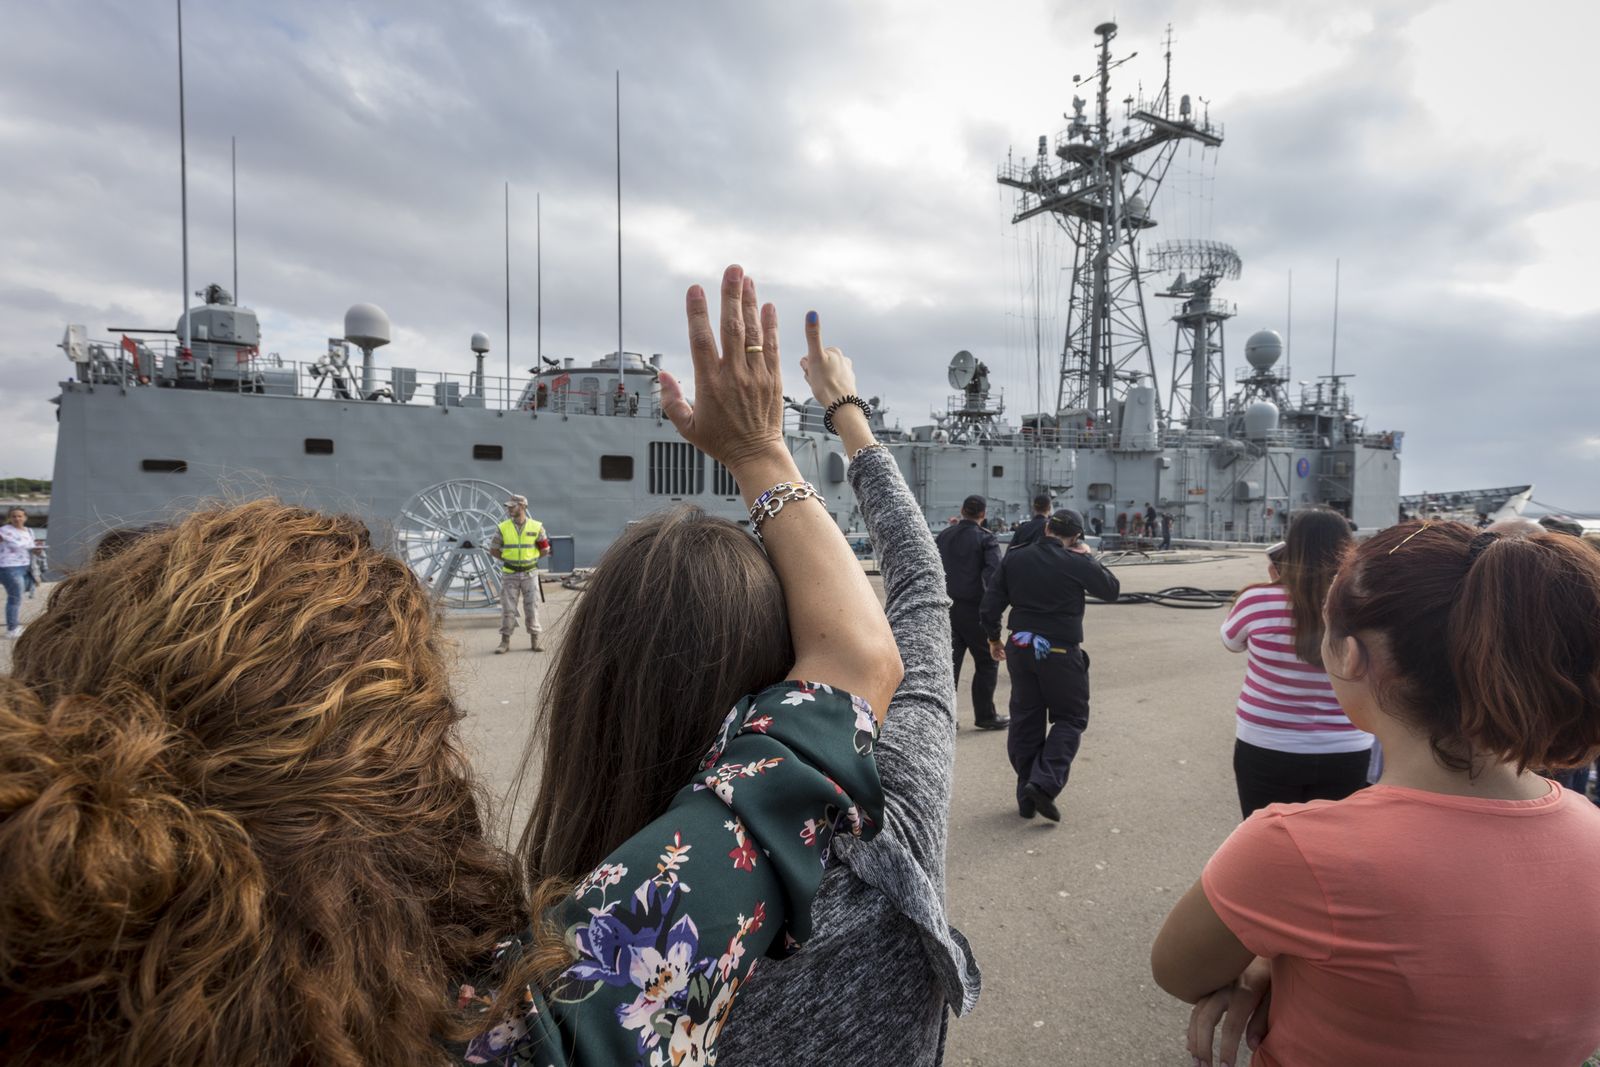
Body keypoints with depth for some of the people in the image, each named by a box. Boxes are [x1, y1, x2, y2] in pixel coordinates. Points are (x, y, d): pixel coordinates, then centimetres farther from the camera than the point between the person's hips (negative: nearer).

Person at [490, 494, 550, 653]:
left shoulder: (536, 527, -2)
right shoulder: (503, 528, -1)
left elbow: (545, 549, 6)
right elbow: (493, 550, 6)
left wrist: (528, 558, 7)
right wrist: (509, 559, 5)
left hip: (530, 573, 0)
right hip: (509, 574, 0)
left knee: (532, 607, 3)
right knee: (507, 608, 1)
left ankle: (535, 639, 12)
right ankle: (505, 641, 9)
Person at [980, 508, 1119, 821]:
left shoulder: (1014, 559, 2)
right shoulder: (1078, 564, -10)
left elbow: (990, 604, 2)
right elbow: (1111, 590, 6)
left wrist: (993, 639, 15)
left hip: (1020, 649, 4)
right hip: (1060, 652, -4)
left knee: (1025, 722, 13)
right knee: (1070, 719, 11)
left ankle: (1026, 796, 18)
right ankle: (1045, 783, -6)